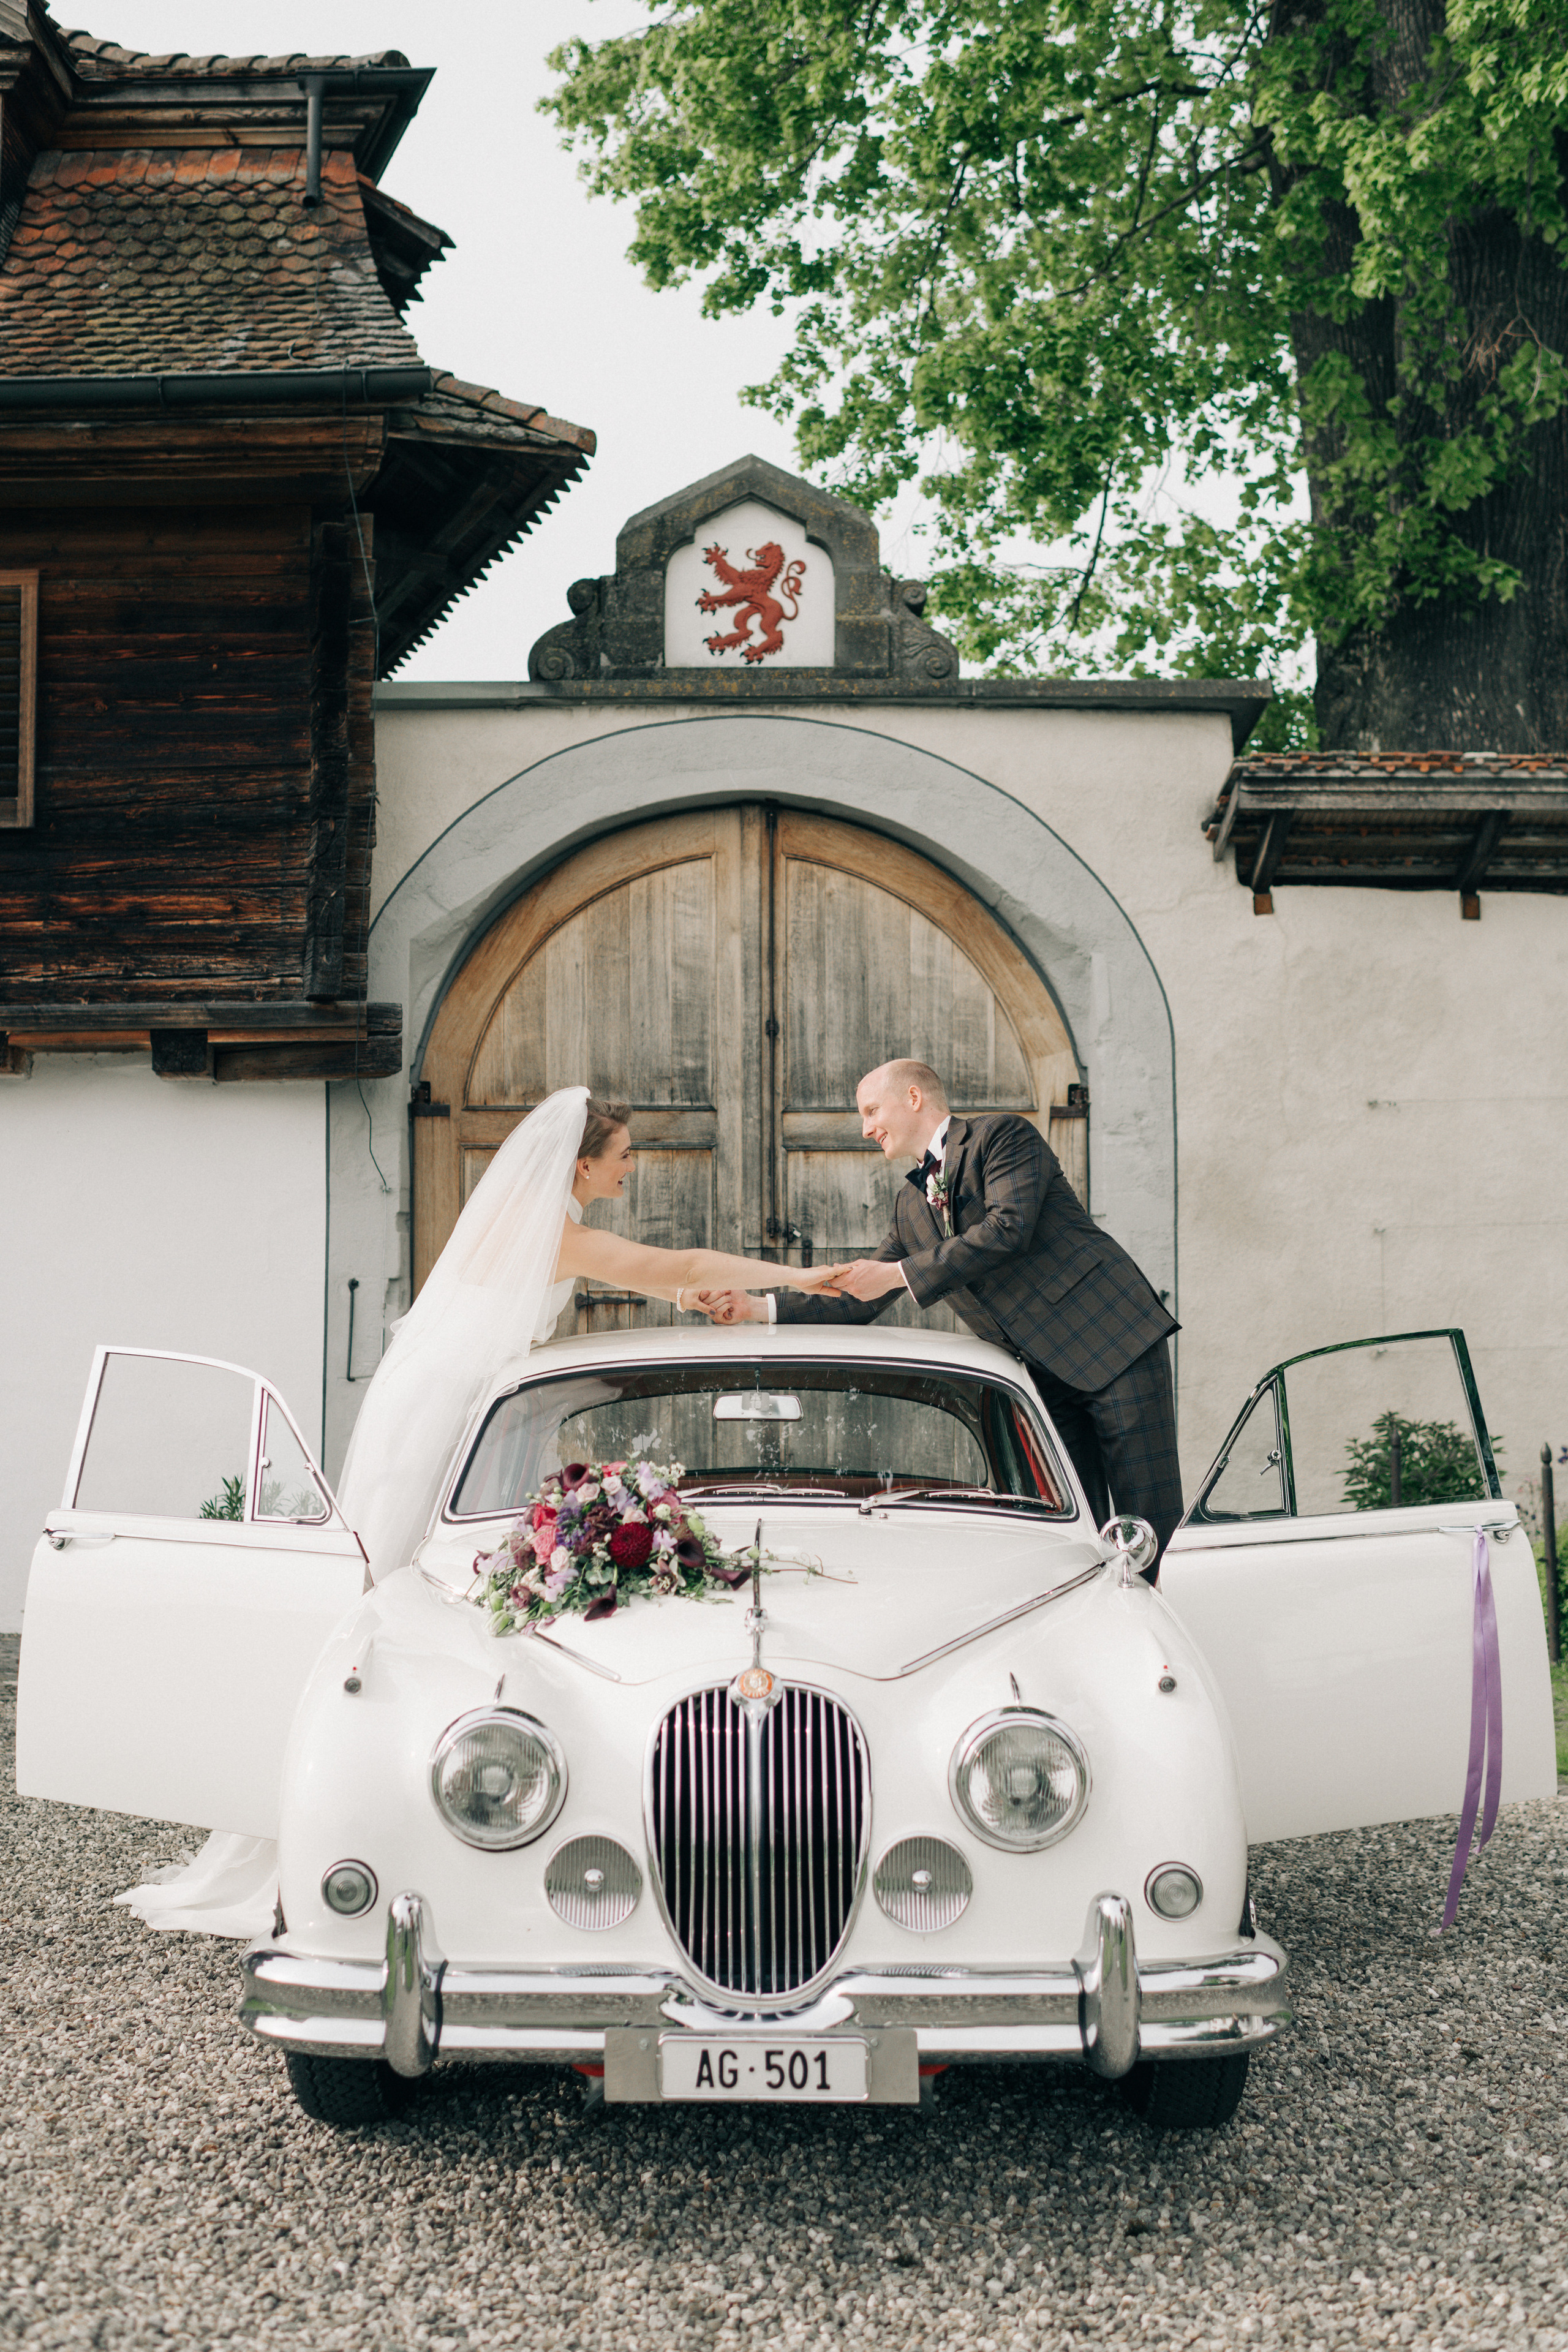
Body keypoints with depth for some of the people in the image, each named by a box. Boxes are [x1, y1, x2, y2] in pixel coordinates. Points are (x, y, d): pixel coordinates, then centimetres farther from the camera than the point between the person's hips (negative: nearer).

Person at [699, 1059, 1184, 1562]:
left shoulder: (1004, 1135, -4)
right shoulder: (912, 1206, 17)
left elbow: (1009, 1227, -19)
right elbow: (861, 1302, 18)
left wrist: (898, 1274, -17)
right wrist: (756, 1308, 5)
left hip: (1113, 1346, -7)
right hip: (1046, 1377, 7)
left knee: (1150, 1529, -7)